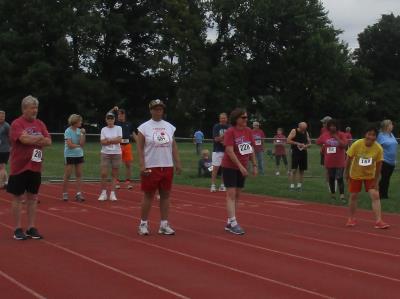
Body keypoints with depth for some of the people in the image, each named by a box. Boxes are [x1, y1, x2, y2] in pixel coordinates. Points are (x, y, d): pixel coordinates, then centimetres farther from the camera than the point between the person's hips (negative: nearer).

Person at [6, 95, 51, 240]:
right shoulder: (17, 124, -9)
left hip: (35, 167, 5)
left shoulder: (40, 124, 9)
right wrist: (39, 138, -8)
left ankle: (31, 228, 18)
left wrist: (31, 139, -13)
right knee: (18, 197, 3)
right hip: (19, 167, -5)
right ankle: (18, 229, 11)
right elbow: (24, 139, -24)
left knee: (32, 198, 10)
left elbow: (48, 141, 0)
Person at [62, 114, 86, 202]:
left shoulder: (79, 130, 5)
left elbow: (82, 143, -3)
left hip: (79, 155, 5)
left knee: (79, 175, 4)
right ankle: (65, 194, 10)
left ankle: (79, 194, 6)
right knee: (67, 175, 0)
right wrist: (79, 146, -4)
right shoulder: (68, 131, -10)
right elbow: (70, 144, -16)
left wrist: (83, 134, -10)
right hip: (70, 155, -5)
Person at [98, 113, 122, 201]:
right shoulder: (103, 129, 6)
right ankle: (103, 192, 6)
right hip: (105, 153, 0)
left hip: (116, 153, 0)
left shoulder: (118, 128, 4)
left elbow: (119, 139, -9)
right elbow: (102, 142, -5)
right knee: (103, 174, -5)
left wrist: (108, 140, -10)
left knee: (114, 174, 2)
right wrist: (114, 140, -11)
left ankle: (112, 193, 8)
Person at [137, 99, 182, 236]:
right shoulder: (144, 127, -3)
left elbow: (174, 146, 13)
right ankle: (143, 224, 13)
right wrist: (142, 165, -12)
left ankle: (164, 225, 14)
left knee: (165, 195, 6)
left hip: (167, 167, 4)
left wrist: (177, 163, 7)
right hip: (151, 167, -4)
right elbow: (140, 148, -5)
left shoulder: (169, 127, 10)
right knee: (148, 195, 2)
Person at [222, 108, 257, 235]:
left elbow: (251, 149, 11)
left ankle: (229, 223, 16)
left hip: (242, 168, 7)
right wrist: (240, 166, -24)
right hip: (230, 167, -7)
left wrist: (254, 165, 6)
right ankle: (233, 224, -12)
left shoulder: (248, 131, 4)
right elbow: (230, 151, -20)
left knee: (237, 195, 9)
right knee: (231, 194, -9)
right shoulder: (230, 132, -15)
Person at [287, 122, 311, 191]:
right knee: (294, 170, -8)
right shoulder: (294, 131, -4)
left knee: (302, 170, 6)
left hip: (304, 153, 5)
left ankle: (299, 185, 14)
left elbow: (309, 143, 14)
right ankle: (292, 186, -3)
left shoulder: (306, 133, 10)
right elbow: (288, 141, -11)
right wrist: (297, 143, -16)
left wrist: (306, 145, -9)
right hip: (295, 152, -5)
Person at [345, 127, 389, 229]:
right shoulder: (356, 144, -23)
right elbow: (349, 159, -10)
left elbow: (378, 164, -11)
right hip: (355, 175, 0)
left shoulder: (378, 148, -20)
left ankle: (378, 221, -9)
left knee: (375, 195, -10)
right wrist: (346, 173, -1)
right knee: (353, 196, 7)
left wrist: (376, 180, -7)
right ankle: (351, 219, 25)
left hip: (370, 175, 0)